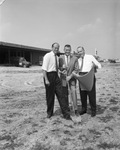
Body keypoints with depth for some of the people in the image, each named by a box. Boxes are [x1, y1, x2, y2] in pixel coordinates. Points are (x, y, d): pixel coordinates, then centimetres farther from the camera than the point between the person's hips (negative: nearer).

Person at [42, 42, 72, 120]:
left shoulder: (57, 57, 13)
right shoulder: (48, 56, -8)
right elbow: (44, 68, -13)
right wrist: (46, 80, -19)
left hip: (56, 76, 6)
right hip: (49, 75, -6)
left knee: (60, 94, 3)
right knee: (50, 96, 6)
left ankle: (66, 114, 7)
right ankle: (49, 113, 26)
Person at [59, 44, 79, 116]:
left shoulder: (75, 58, -2)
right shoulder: (60, 58, 0)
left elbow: (76, 69, -4)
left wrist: (70, 76, -15)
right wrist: (62, 67, -19)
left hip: (72, 79, -1)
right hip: (63, 79, 1)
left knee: (73, 92, -14)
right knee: (65, 95, 8)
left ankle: (76, 109, -6)